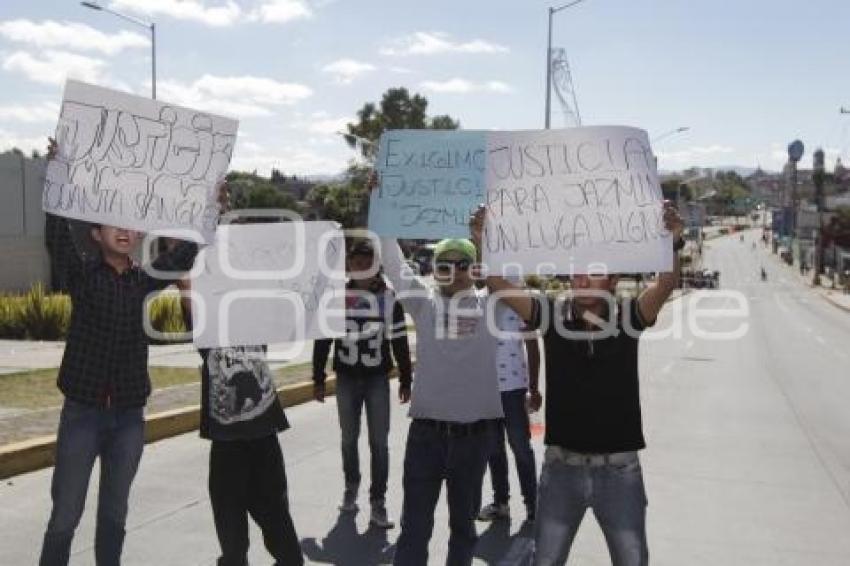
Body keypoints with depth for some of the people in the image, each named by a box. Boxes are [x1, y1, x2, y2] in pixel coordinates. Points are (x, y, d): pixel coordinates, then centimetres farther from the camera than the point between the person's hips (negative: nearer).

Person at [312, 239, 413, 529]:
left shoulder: (389, 298, -1)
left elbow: (400, 342, 3)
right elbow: (323, 339, 3)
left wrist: (405, 380, 3)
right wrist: (318, 379, 2)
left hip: (377, 379, -1)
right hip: (346, 379, 1)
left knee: (379, 442, -1)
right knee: (349, 438, 12)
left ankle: (378, 502, 7)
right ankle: (351, 489, 33)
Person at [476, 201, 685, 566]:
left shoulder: (628, 318, -6)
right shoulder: (552, 314, -4)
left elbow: (667, 285, -21)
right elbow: (499, 286, -11)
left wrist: (672, 243, -38)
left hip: (619, 469, -1)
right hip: (562, 466, 1)